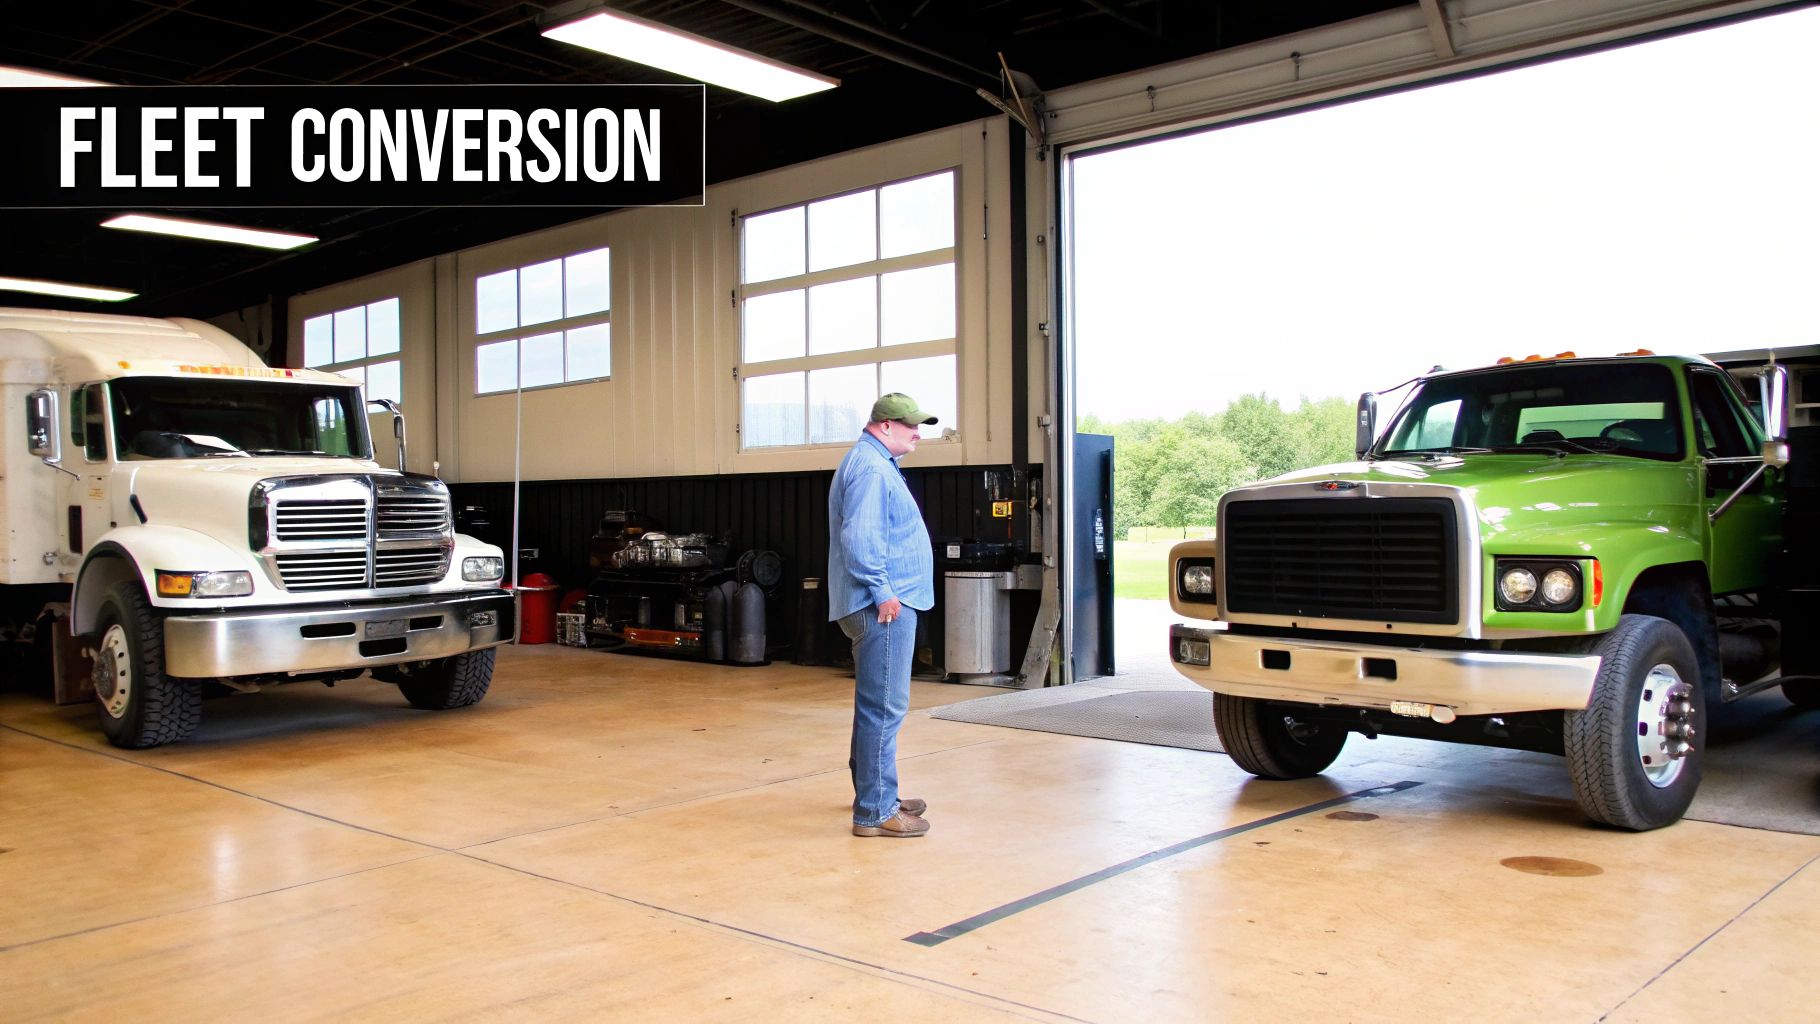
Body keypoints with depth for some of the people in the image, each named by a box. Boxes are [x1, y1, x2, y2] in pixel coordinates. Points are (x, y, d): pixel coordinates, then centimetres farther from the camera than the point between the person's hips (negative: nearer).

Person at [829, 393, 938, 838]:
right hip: (885, 608, -12)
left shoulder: (877, 463, 20)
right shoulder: (870, 468, -15)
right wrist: (882, 592, -21)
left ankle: (875, 794, 30)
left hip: (889, 603, 12)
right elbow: (858, 537, -25)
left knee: (876, 705, 18)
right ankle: (875, 812, -5)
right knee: (884, 708, -9)